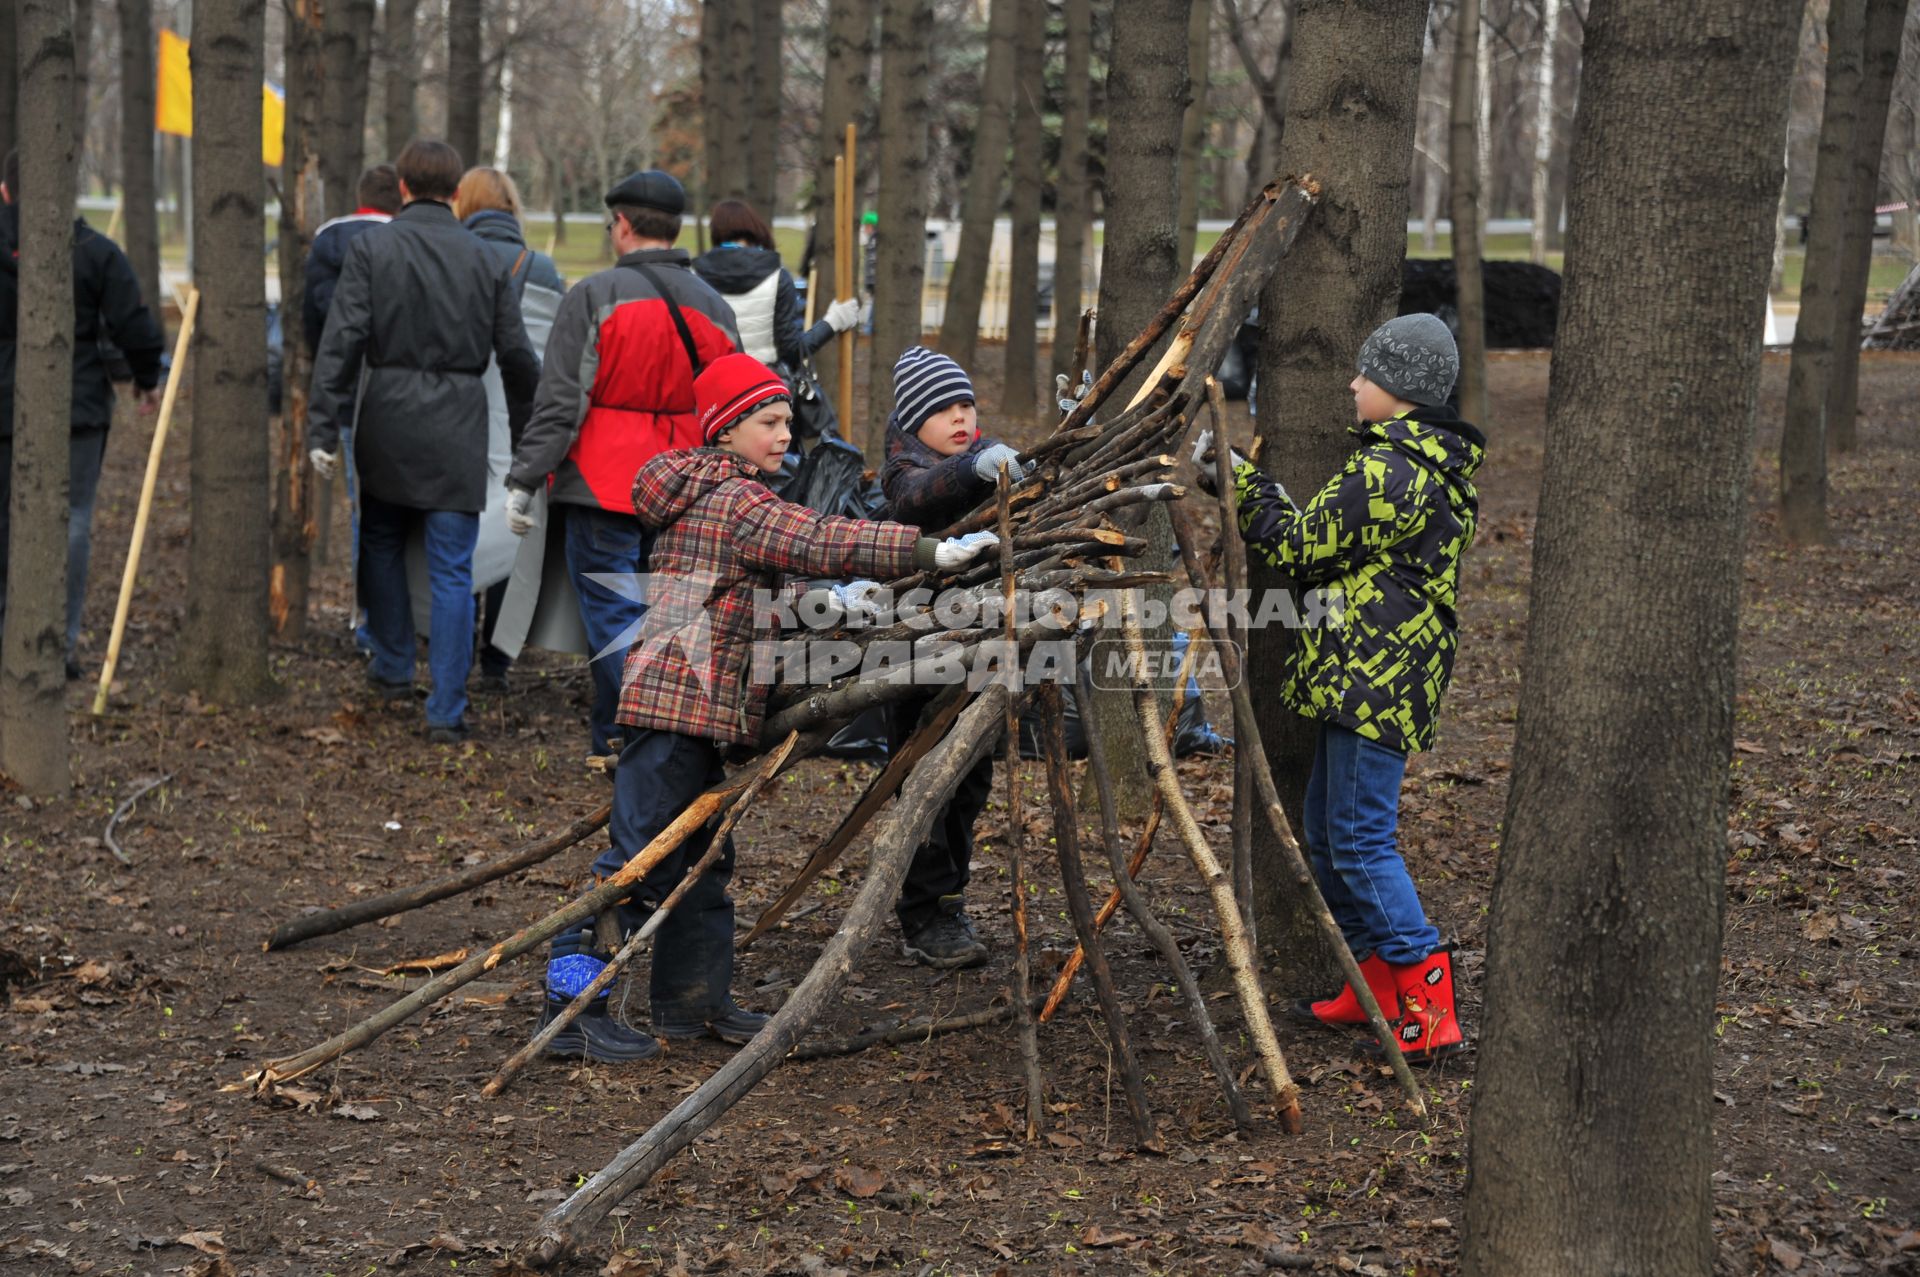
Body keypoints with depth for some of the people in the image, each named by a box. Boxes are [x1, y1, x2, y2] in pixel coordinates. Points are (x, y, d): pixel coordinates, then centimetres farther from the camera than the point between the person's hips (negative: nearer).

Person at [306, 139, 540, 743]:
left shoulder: (372, 248, -3)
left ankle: (393, 670, 31)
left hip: (389, 417, 0)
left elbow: (342, 341, -9)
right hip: (459, 424, 0)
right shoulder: (485, 259, 3)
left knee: (381, 542, 23)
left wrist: (324, 427, -7)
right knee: (453, 570, 1)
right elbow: (517, 354, 6)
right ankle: (447, 710, 0)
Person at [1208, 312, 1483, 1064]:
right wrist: (1248, 484, 21)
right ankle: (1376, 982, 22)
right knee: (1328, 833, 16)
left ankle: (1430, 1010, -9)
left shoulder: (1388, 471, -17)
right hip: (1367, 675, 11)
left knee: (1361, 838, -9)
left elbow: (1303, 549, -12)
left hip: (1376, 677, -11)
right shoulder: (1436, 466, 17)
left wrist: (1243, 482, -1)